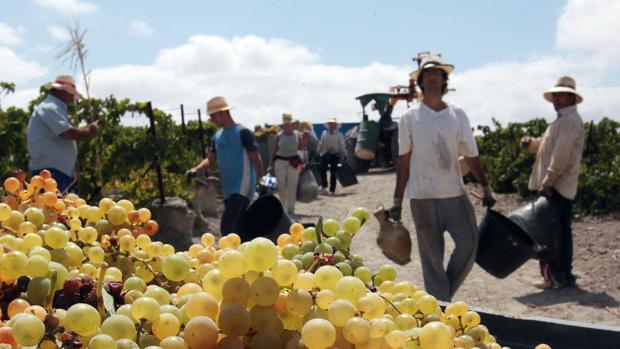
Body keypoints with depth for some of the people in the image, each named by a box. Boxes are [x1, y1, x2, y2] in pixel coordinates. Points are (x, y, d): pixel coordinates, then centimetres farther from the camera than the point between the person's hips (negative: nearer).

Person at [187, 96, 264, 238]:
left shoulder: (242, 132, -8)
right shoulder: (217, 136, 14)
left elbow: (256, 159, -7)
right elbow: (210, 159, 12)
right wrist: (196, 170, -7)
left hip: (242, 188, -8)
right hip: (228, 190, 8)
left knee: (228, 228, -18)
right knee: (238, 229, 12)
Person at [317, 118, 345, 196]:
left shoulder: (339, 134, 1)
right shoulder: (324, 133, 8)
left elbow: (342, 146, 2)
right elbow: (321, 144, 11)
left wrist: (341, 155, -3)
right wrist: (319, 152, 7)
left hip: (335, 155, -2)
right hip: (325, 155, 2)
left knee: (333, 173, 0)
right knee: (323, 171, 0)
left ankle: (332, 190, 6)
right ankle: (323, 187, 14)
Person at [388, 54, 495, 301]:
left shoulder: (457, 115, 6)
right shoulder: (410, 117, 1)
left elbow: (471, 156, 8)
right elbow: (404, 161, 2)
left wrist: (486, 189, 4)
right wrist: (397, 201, 1)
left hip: (454, 193, 2)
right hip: (422, 196, -2)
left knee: (469, 242, -5)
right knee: (431, 256, 3)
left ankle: (445, 296, 15)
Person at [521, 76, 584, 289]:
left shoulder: (570, 120, -12)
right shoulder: (564, 120, 21)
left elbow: (561, 156, -20)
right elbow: (546, 146, 24)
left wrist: (546, 183, -21)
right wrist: (530, 143, 3)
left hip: (557, 187, -10)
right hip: (563, 189, 10)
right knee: (561, 231, 12)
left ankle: (555, 276, -8)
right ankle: (564, 276, 18)